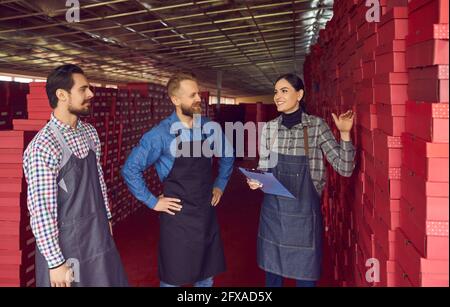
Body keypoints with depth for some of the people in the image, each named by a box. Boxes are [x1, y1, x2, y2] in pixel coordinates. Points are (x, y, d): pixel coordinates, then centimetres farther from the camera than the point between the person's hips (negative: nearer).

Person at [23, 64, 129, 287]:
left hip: (98, 236, 7)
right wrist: (55, 262, -19)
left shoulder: (89, 133, 3)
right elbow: (40, 210, -21)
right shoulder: (43, 147, -21)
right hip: (66, 245, -7)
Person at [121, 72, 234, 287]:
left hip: (207, 213, 4)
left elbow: (227, 155, 19)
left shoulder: (209, 127, 0)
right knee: (173, 279, 8)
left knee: (207, 277, 16)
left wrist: (220, 185, 13)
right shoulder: (161, 134, -14)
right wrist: (153, 202, -9)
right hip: (177, 216, -4)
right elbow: (130, 169, -11)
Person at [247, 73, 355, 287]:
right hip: (273, 211, 3)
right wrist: (255, 180, -8)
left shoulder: (317, 126, -7)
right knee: (272, 274, 14)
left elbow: (344, 168, -9)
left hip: (304, 212, -3)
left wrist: (345, 133, -20)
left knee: (305, 277, 7)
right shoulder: (269, 128, 2)